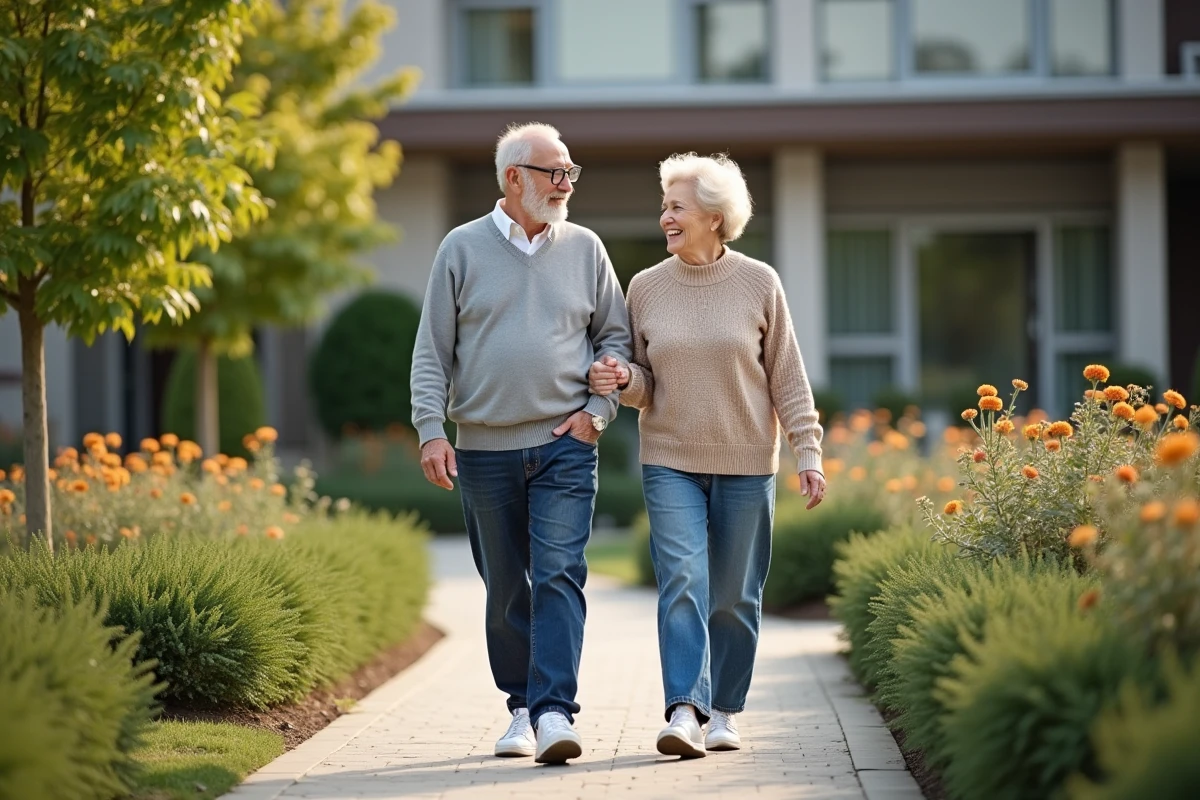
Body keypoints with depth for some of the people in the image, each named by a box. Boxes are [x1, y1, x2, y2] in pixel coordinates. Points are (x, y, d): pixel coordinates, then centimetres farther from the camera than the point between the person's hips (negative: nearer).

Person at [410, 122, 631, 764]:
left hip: (565, 447, 0)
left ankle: (554, 712, -17)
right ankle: (522, 708, 19)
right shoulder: (462, 249, 3)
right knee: (505, 588, 7)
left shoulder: (584, 249, 7)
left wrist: (597, 411, 1)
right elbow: (432, 351, 3)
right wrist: (432, 432, -6)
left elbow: (615, 337, 14)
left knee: (559, 577, -12)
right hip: (484, 450, 0)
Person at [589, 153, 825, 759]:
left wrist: (808, 453, -3)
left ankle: (723, 712, 19)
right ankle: (684, 714, -19)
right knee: (681, 582, -13)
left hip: (745, 464, 0)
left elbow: (787, 378, 1)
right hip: (670, 461, 1)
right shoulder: (646, 288, 3)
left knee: (735, 595, 6)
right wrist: (623, 380, -14)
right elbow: (645, 384, 8)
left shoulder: (759, 284, -2)